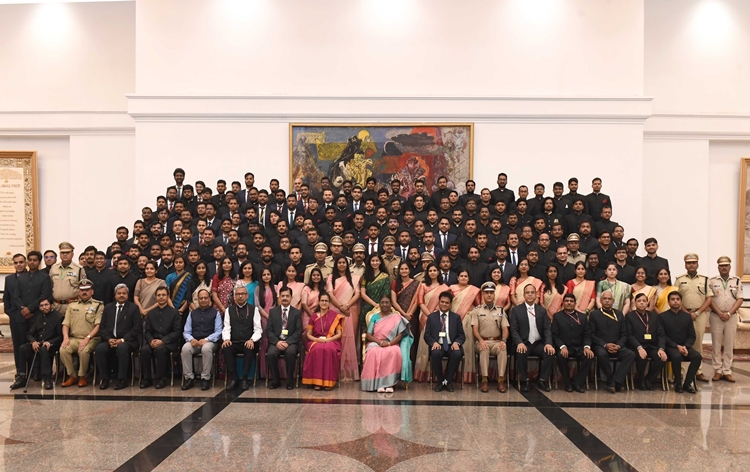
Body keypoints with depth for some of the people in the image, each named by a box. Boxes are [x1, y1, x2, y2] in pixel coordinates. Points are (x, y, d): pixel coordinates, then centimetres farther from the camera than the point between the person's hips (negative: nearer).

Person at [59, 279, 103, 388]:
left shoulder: (98, 305, 4)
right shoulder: (72, 305, 18)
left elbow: (98, 325, -6)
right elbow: (65, 324, 12)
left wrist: (87, 338, -18)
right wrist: (65, 337, -7)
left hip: (91, 339, -4)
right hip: (74, 338, 4)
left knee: (84, 350, -33)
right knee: (63, 349, -25)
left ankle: (82, 377, -10)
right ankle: (72, 376, -8)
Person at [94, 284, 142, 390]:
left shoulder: (133, 308, 5)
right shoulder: (108, 307, 17)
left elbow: (137, 328, -4)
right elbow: (102, 327, 11)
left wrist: (122, 340, -14)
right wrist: (108, 339, -8)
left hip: (126, 341, -3)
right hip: (110, 340, 4)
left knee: (122, 348, -36)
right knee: (100, 348, -27)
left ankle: (122, 379, -23)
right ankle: (104, 379, -14)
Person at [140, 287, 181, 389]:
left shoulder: (174, 312, 3)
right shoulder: (151, 313, 15)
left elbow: (177, 332, -5)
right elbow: (147, 331, 12)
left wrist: (162, 341, -17)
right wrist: (151, 340, -11)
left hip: (168, 342, -3)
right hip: (153, 341, 3)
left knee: (160, 349, -35)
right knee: (144, 350, -28)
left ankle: (161, 378, -21)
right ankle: (146, 378, -14)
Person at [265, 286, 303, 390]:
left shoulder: (297, 313, 9)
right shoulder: (272, 311, 12)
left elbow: (298, 332, 0)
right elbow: (268, 330, 4)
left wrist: (288, 342, -16)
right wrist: (277, 342, -13)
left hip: (291, 342, -1)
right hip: (276, 341, 1)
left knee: (290, 352, -35)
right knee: (270, 354, -31)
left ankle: (290, 381, -17)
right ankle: (276, 380, -10)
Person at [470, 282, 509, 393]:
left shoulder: (501, 310, 15)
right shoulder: (477, 310, 9)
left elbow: (505, 329, 7)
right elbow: (475, 328, -1)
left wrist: (503, 340, -14)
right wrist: (481, 340, -20)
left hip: (497, 341, 2)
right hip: (481, 341, -2)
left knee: (503, 349, -32)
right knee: (484, 349, -36)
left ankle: (501, 380, -29)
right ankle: (484, 380, -31)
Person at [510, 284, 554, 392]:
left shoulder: (542, 310, 12)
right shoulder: (516, 310, 4)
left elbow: (547, 329, 5)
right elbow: (514, 330, -3)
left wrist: (548, 343, -14)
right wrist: (519, 343, -22)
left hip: (539, 343, 3)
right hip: (524, 343, -2)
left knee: (550, 352, -26)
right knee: (521, 353, -34)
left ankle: (543, 380, -10)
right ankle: (524, 381, -15)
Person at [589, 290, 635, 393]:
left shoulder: (619, 314, 17)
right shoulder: (594, 314, 7)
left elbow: (624, 334, 12)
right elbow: (592, 334, -1)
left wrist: (618, 345, -8)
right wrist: (605, 345, -14)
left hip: (617, 347, 3)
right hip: (600, 346, -3)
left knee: (631, 354, -26)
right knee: (602, 354, -37)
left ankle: (615, 381, -24)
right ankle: (611, 380, -18)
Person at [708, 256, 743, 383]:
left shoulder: (737, 281, 6)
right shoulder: (712, 281, 2)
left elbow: (740, 299, 0)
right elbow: (709, 299, -3)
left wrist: (729, 313, -11)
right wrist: (720, 313, -12)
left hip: (732, 316, 1)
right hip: (716, 316, -1)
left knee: (729, 345, 4)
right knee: (716, 345, 2)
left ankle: (727, 371, 10)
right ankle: (717, 371, 8)